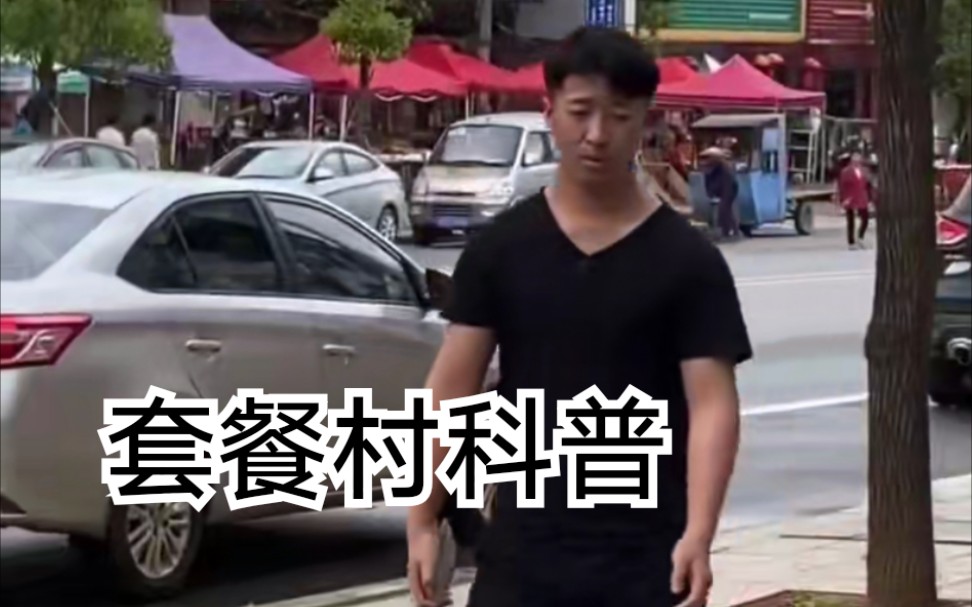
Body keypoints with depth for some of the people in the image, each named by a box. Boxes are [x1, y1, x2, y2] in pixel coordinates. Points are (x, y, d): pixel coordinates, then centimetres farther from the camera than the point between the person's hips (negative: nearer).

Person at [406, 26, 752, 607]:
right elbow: (453, 388, 3)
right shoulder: (500, 249, 2)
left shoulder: (686, 261, -4)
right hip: (522, 549, 2)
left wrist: (698, 532, -24)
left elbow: (712, 402, -10)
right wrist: (424, 520, -3)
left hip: (645, 559, -2)